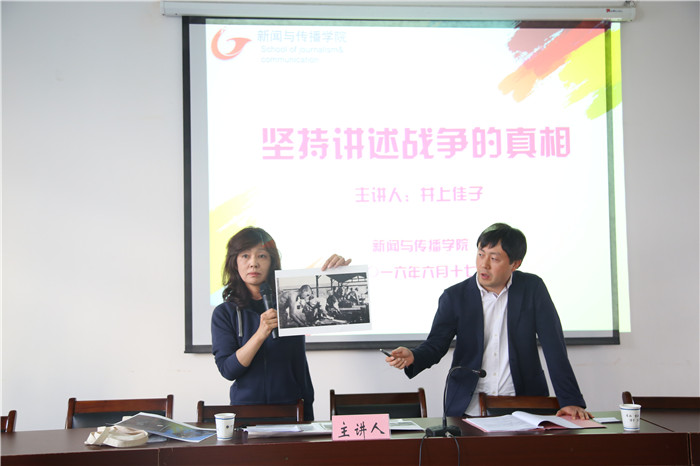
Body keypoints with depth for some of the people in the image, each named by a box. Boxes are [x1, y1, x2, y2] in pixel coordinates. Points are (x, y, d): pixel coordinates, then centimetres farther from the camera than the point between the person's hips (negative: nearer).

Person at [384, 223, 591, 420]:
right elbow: (435, 344, 1)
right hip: (469, 407, 1)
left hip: (522, 406, 0)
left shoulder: (532, 289, 0)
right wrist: (411, 357, -23)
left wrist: (571, 401, -10)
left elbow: (554, 347, -3)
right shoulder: (455, 296, 2)